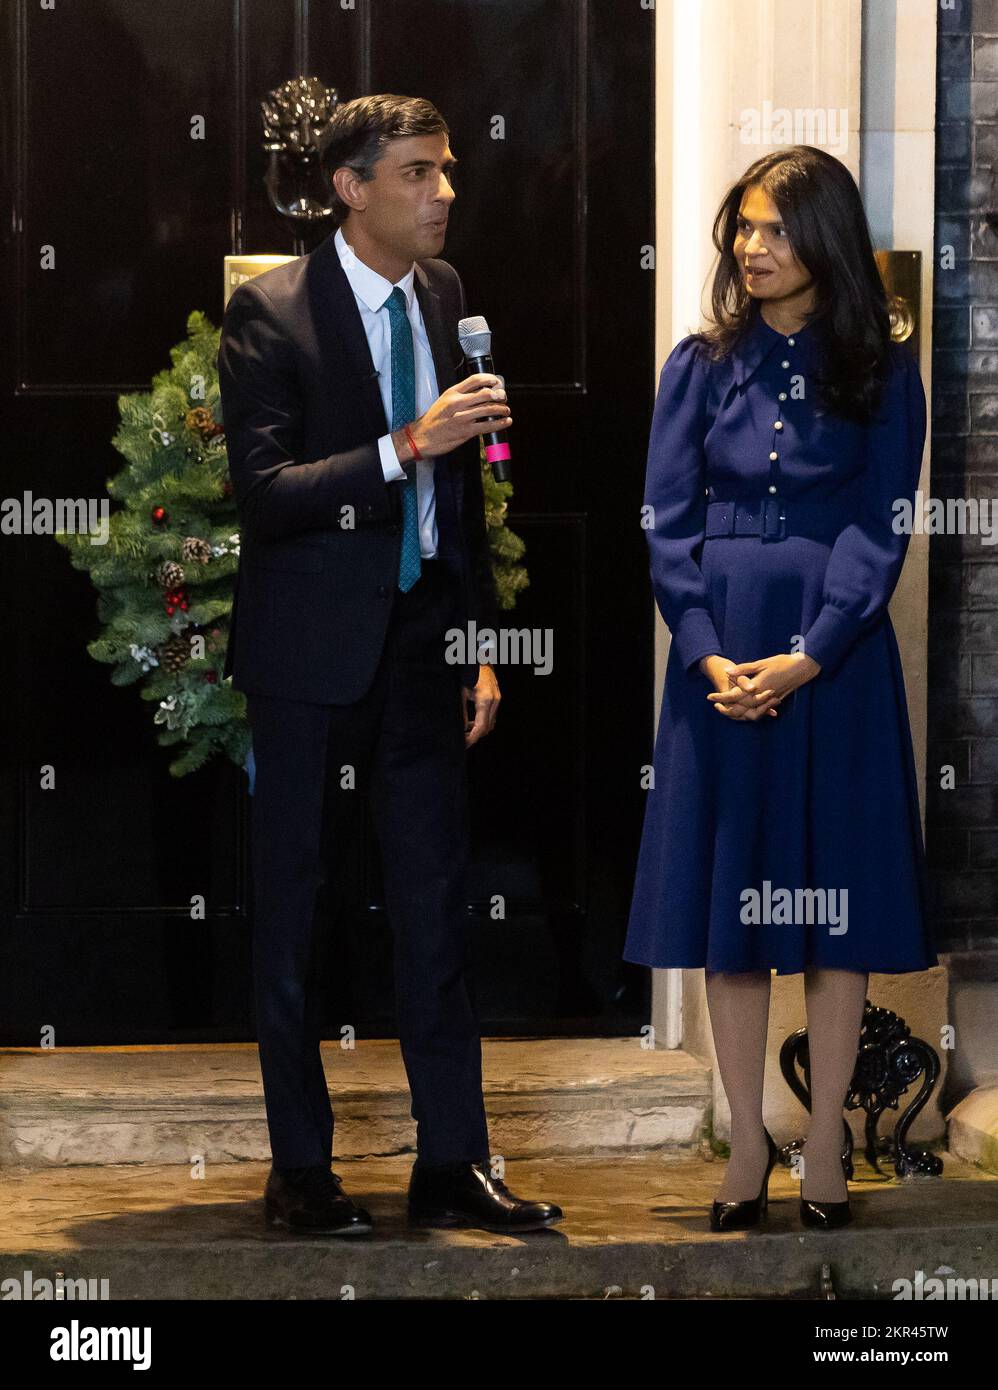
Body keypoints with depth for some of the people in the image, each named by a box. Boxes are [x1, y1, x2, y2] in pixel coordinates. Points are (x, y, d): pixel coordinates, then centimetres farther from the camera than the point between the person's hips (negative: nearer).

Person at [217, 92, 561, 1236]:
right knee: (292, 905, 4)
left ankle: (451, 1164, 10)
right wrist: (404, 448, -28)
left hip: (420, 633, 5)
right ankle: (299, 1170, 13)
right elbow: (262, 492, -19)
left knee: (436, 899, 5)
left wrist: (480, 644, 12)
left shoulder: (443, 294, 7)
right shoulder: (269, 313, -12)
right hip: (311, 643, -5)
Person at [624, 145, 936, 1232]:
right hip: (721, 656, 2)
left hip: (836, 651, -2)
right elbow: (668, 524, 2)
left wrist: (806, 656, -16)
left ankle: (825, 1145, 9)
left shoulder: (880, 375, 1)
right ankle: (747, 1144, 11)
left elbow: (879, 532, -5)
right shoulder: (700, 367, 6)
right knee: (727, 898, 3)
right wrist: (709, 655, -11)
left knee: (835, 896, 1)